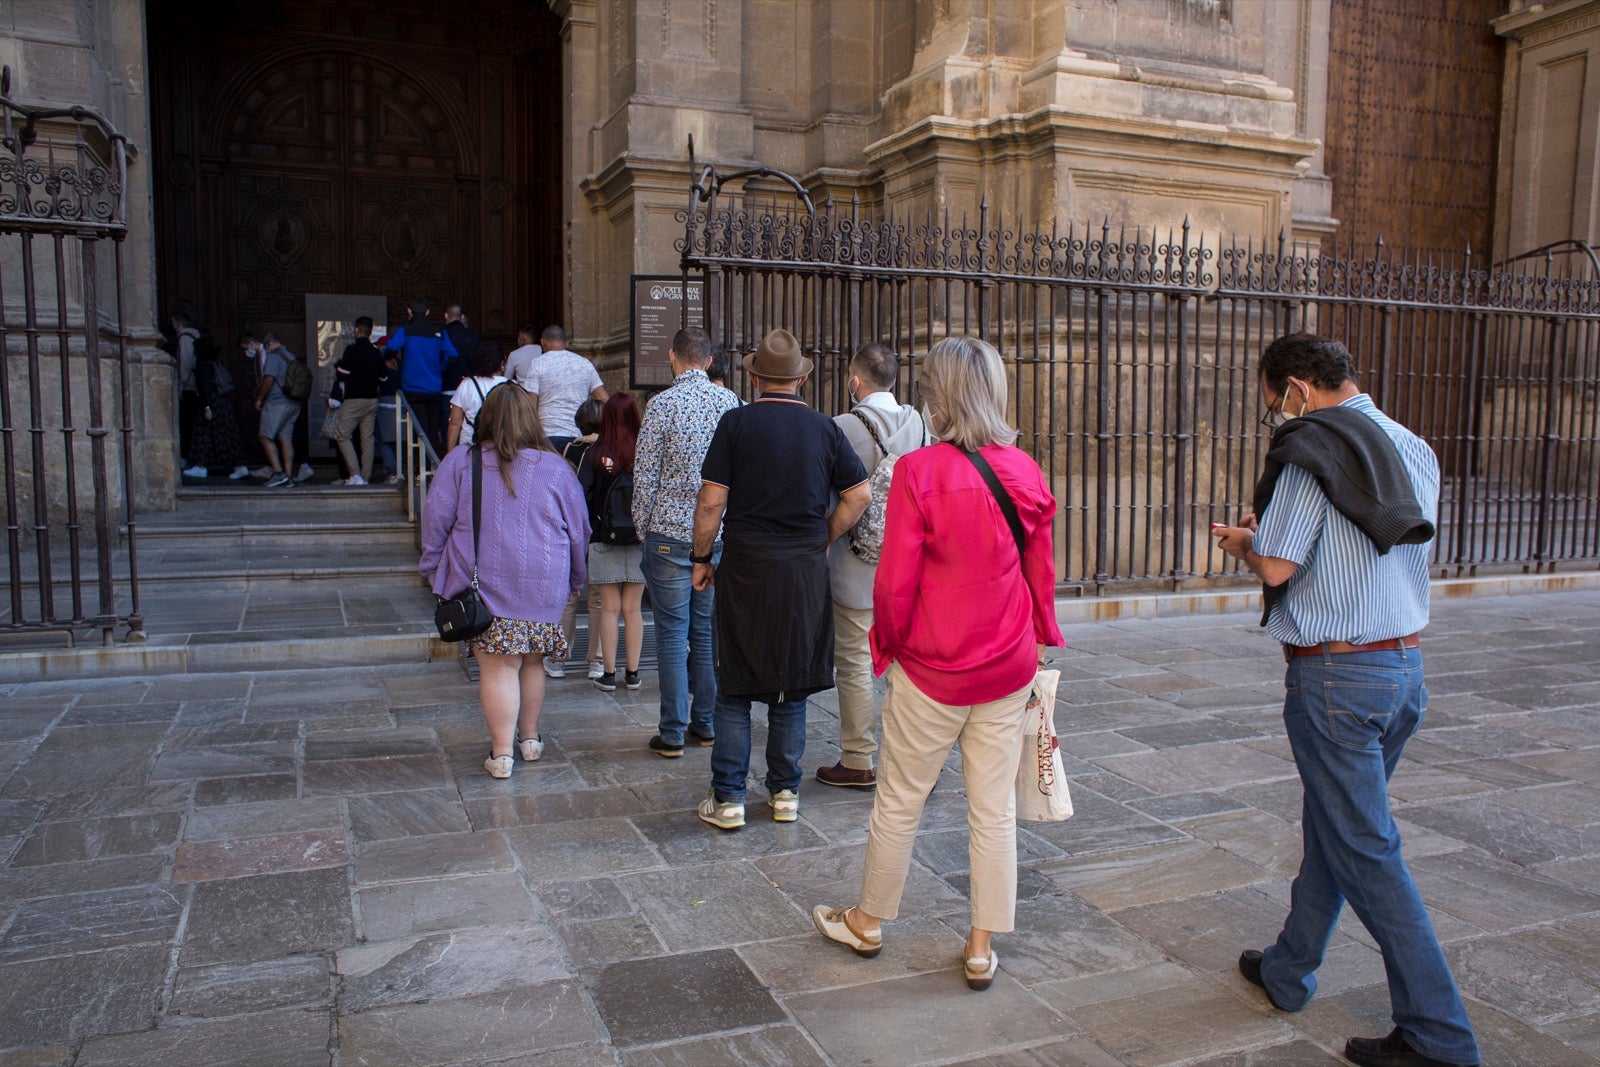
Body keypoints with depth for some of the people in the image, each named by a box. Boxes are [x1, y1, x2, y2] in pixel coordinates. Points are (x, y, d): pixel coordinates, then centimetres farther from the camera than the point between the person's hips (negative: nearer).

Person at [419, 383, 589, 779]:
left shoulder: (459, 463, -2)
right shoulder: (555, 468, 0)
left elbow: (435, 521, 0)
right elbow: (579, 531, 7)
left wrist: (434, 571, 11)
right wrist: (575, 580, 20)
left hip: (483, 585, -2)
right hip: (543, 587, 2)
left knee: (497, 667, 3)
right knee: (530, 662, 18)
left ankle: (502, 753, 5)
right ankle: (530, 739, 31)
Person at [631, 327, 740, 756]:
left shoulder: (663, 404, -9)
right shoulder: (730, 401, 3)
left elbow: (645, 475, -8)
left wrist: (642, 527, 5)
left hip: (671, 532, -4)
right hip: (719, 533, 4)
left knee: (672, 633, 1)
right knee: (707, 630, 13)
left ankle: (672, 733, 5)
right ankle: (706, 722, 21)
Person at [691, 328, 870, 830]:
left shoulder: (736, 423, -6)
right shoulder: (824, 428, 2)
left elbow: (711, 500, -8)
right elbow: (860, 494, 2)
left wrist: (701, 557, 3)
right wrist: (824, 539, 11)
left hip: (745, 568, -2)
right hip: (805, 572, 2)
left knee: (734, 691, 7)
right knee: (792, 689, 13)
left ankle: (727, 799, 10)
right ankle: (785, 793, 21)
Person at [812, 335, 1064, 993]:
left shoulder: (918, 473, -16)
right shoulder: (1026, 474, -2)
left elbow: (895, 581, -14)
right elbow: (1042, 574, 6)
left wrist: (888, 641, 3)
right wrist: (1040, 644, 19)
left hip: (931, 668, -4)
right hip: (1007, 668, 4)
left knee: (899, 801, 13)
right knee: (994, 809, 12)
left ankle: (867, 923, 33)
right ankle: (982, 949, 23)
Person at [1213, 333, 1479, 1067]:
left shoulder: (1314, 451, -15)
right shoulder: (1414, 451, 9)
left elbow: (1277, 567, -18)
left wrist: (1241, 543, 3)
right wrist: (1271, 529, 16)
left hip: (1337, 675, -9)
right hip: (1405, 667, 9)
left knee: (1365, 850, 1)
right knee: (1331, 827, 20)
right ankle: (1288, 971, 36)